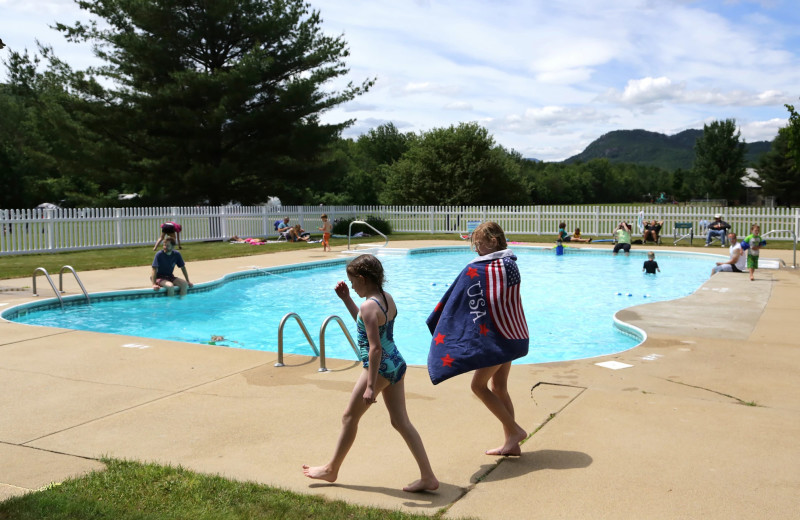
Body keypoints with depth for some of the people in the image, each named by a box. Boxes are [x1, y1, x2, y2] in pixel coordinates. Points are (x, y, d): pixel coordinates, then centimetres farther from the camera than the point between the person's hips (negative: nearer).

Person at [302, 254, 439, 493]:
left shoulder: (369, 306, -19)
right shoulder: (388, 298, 8)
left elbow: (375, 348, -24)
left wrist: (370, 386, -23)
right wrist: (346, 299, 20)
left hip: (380, 367, -9)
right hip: (396, 364, 9)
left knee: (349, 417, 10)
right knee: (401, 422, 11)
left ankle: (331, 469, 26)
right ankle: (428, 477, 10)